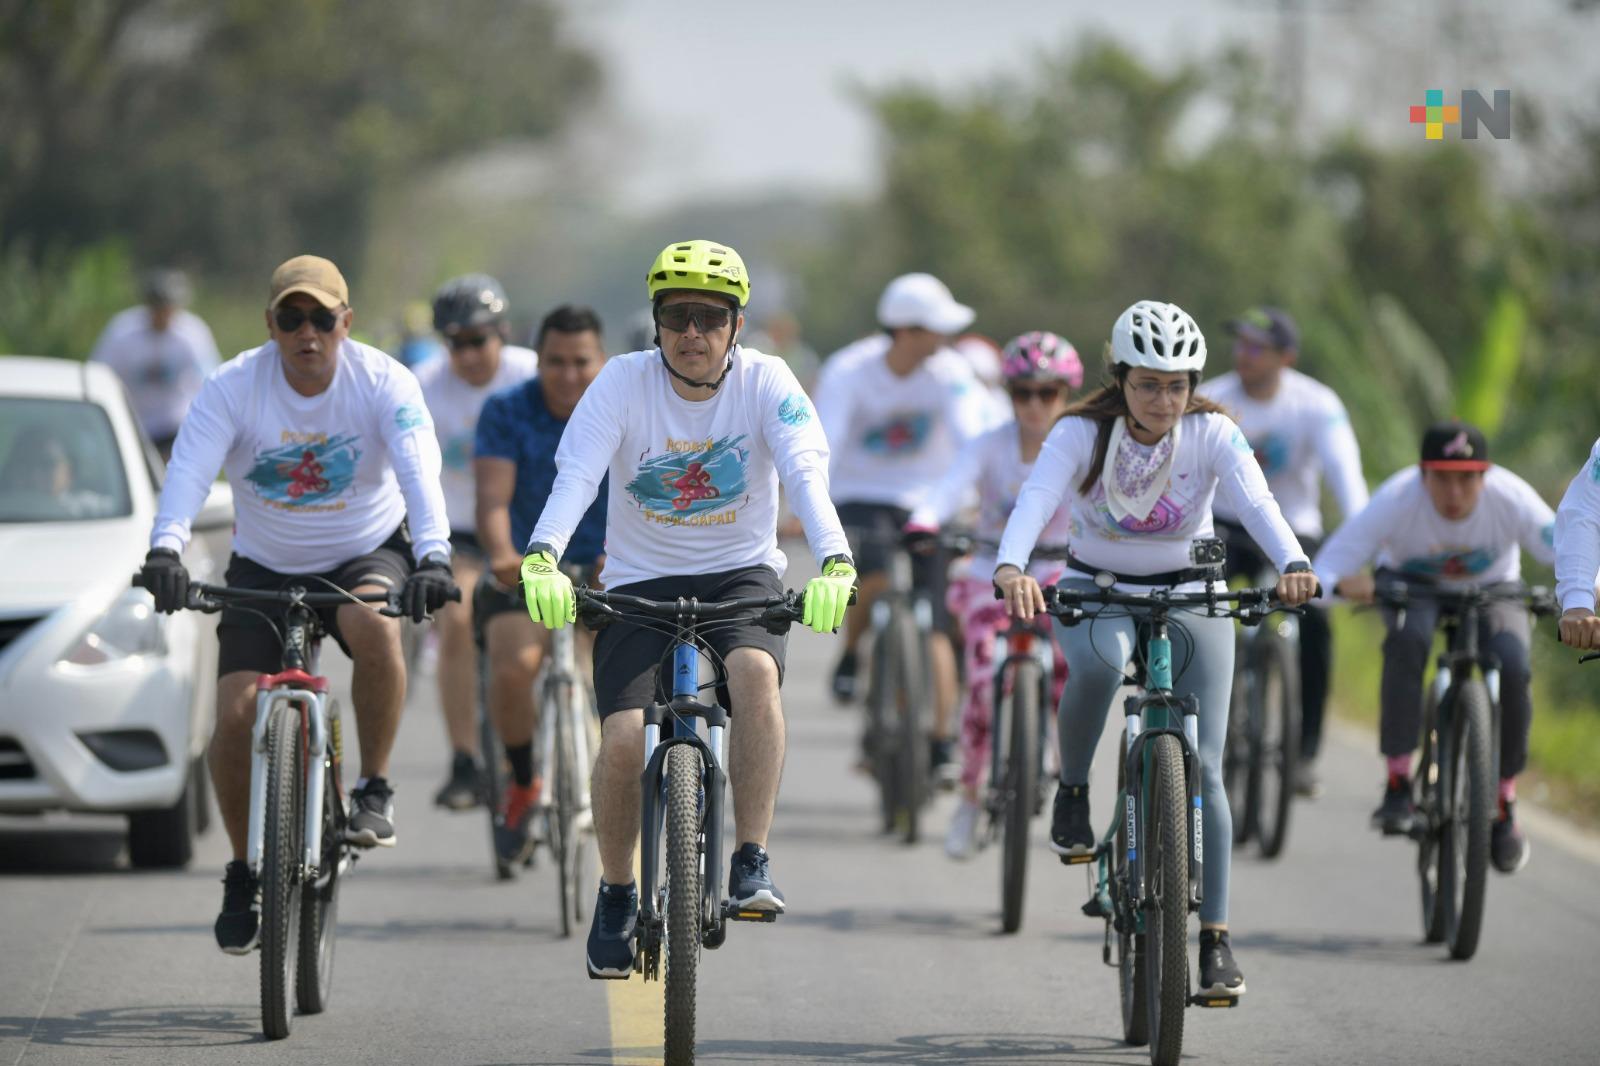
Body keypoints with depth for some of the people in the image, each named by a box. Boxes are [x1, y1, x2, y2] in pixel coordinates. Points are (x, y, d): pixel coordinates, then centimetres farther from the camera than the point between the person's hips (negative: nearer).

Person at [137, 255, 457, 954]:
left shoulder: (383, 382, -17)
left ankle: (374, 790, -15)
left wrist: (433, 556, -48)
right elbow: (189, 470, -29)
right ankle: (243, 873, 9)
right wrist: (165, 549, -48)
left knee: (372, 624, -36)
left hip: (366, 554, -1)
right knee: (236, 713, -14)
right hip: (264, 568, 2)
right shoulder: (234, 386, -16)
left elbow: (419, 471, -30)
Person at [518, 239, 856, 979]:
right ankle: (616, 893, 8)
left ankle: (752, 864, -24)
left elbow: (807, 473, -24)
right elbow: (575, 474, -23)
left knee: (755, 669, -33)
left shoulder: (765, 382, -9)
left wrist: (834, 564, -42)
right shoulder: (625, 381, -10)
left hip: (740, 574, 0)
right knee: (626, 737, -19)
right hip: (641, 581, 0)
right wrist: (541, 558, -42)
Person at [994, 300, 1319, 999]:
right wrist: (1010, 568, -53)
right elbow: (1036, 498, -32)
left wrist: (1292, 563, -52)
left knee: (1202, 768, -9)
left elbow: (1255, 503, -31)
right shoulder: (1082, 433, -16)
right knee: (1099, 663, -38)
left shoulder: (1212, 435, -14)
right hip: (1097, 592, -1)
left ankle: (1215, 939, -3)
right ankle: (1072, 791, -13)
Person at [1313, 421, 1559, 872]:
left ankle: (1504, 803, -8)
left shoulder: (1511, 499, -31)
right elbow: (1324, 569, -35)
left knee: (1511, 667, -28)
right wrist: (1342, 583, -58)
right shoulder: (1397, 501, -34)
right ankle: (1398, 785, -30)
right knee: (1408, 639, -36)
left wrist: (1581, 587, -56)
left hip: (1492, 586, 1)